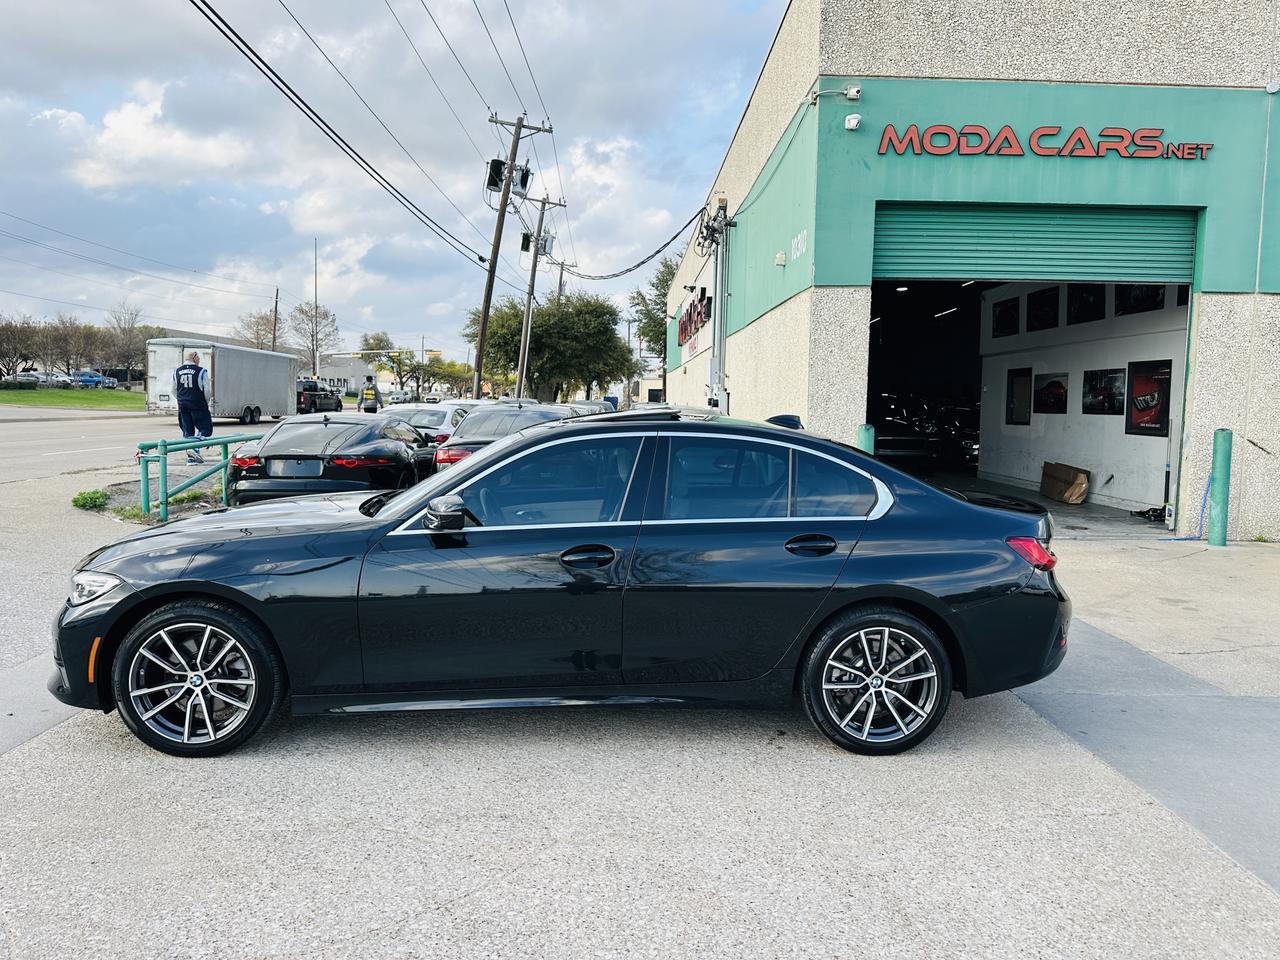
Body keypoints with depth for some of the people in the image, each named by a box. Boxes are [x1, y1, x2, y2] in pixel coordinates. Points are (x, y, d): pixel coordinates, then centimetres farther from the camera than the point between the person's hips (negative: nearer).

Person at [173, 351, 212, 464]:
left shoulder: (177, 372, 10)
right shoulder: (201, 371, -6)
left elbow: (174, 391, 15)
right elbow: (206, 390, -6)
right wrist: (206, 403, 10)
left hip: (183, 406, 5)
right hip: (198, 405, -5)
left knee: (187, 432, 10)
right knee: (206, 429, 1)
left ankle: (190, 457, 10)